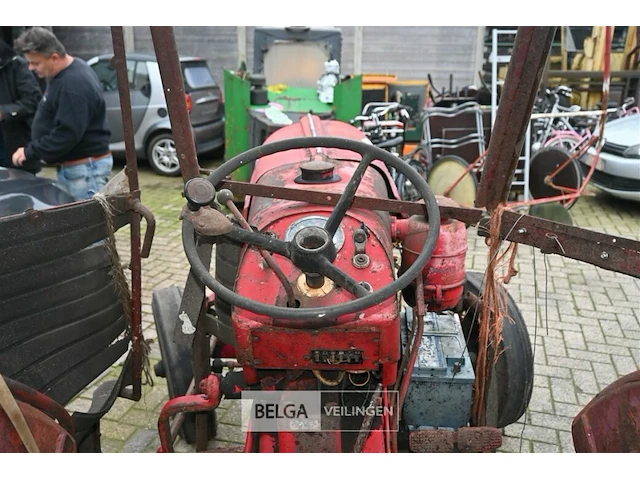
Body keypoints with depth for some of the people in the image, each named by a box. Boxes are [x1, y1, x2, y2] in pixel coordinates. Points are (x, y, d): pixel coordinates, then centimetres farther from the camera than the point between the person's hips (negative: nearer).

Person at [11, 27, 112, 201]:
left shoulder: (75, 84, -23)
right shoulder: (64, 73, 11)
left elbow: (68, 134, -26)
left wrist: (30, 151, -17)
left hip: (85, 167, -11)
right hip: (72, 165, 11)